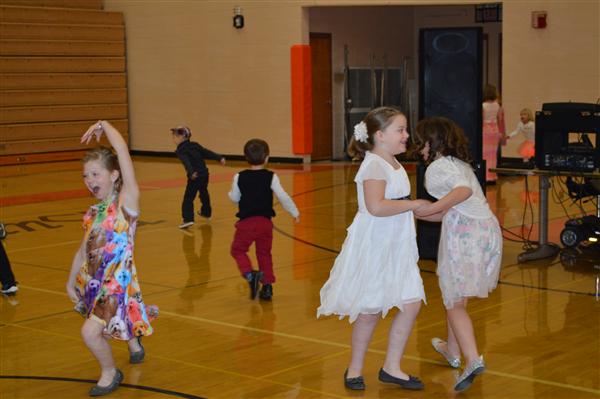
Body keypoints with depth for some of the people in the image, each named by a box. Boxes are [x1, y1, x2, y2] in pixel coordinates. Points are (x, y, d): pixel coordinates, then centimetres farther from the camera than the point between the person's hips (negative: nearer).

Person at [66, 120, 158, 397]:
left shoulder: (126, 201, -12)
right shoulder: (93, 213, 8)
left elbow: (123, 153, -20)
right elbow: (83, 251, 18)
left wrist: (104, 126, -10)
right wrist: (71, 282, 21)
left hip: (119, 282, -7)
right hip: (95, 282, 8)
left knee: (90, 331, -20)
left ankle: (110, 372, 7)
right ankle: (134, 342, 59)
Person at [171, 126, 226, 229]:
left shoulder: (180, 151, -9)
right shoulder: (194, 145, 12)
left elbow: (186, 162, -26)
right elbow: (207, 152, 12)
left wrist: (191, 172, -41)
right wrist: (219, 158, 12)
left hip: (195, 177, -8)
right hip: (204, 174, 8)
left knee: (188, 198, -8)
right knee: (204, 194, 29)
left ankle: (188, 219, -21)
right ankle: (206, 213, 47)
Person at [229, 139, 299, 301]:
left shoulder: (240, 177, -3)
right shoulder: (271, 177, -5)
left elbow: (234, 198, 8)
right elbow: (283, 197, -5)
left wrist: (231, 192, 31)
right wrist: (295, 213, 7)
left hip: (246, 221, -2)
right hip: (265, 222, 2)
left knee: (238, 250, 10)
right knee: (264, 253, 16)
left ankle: (249, 274, -16)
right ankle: (267, 285, 14)